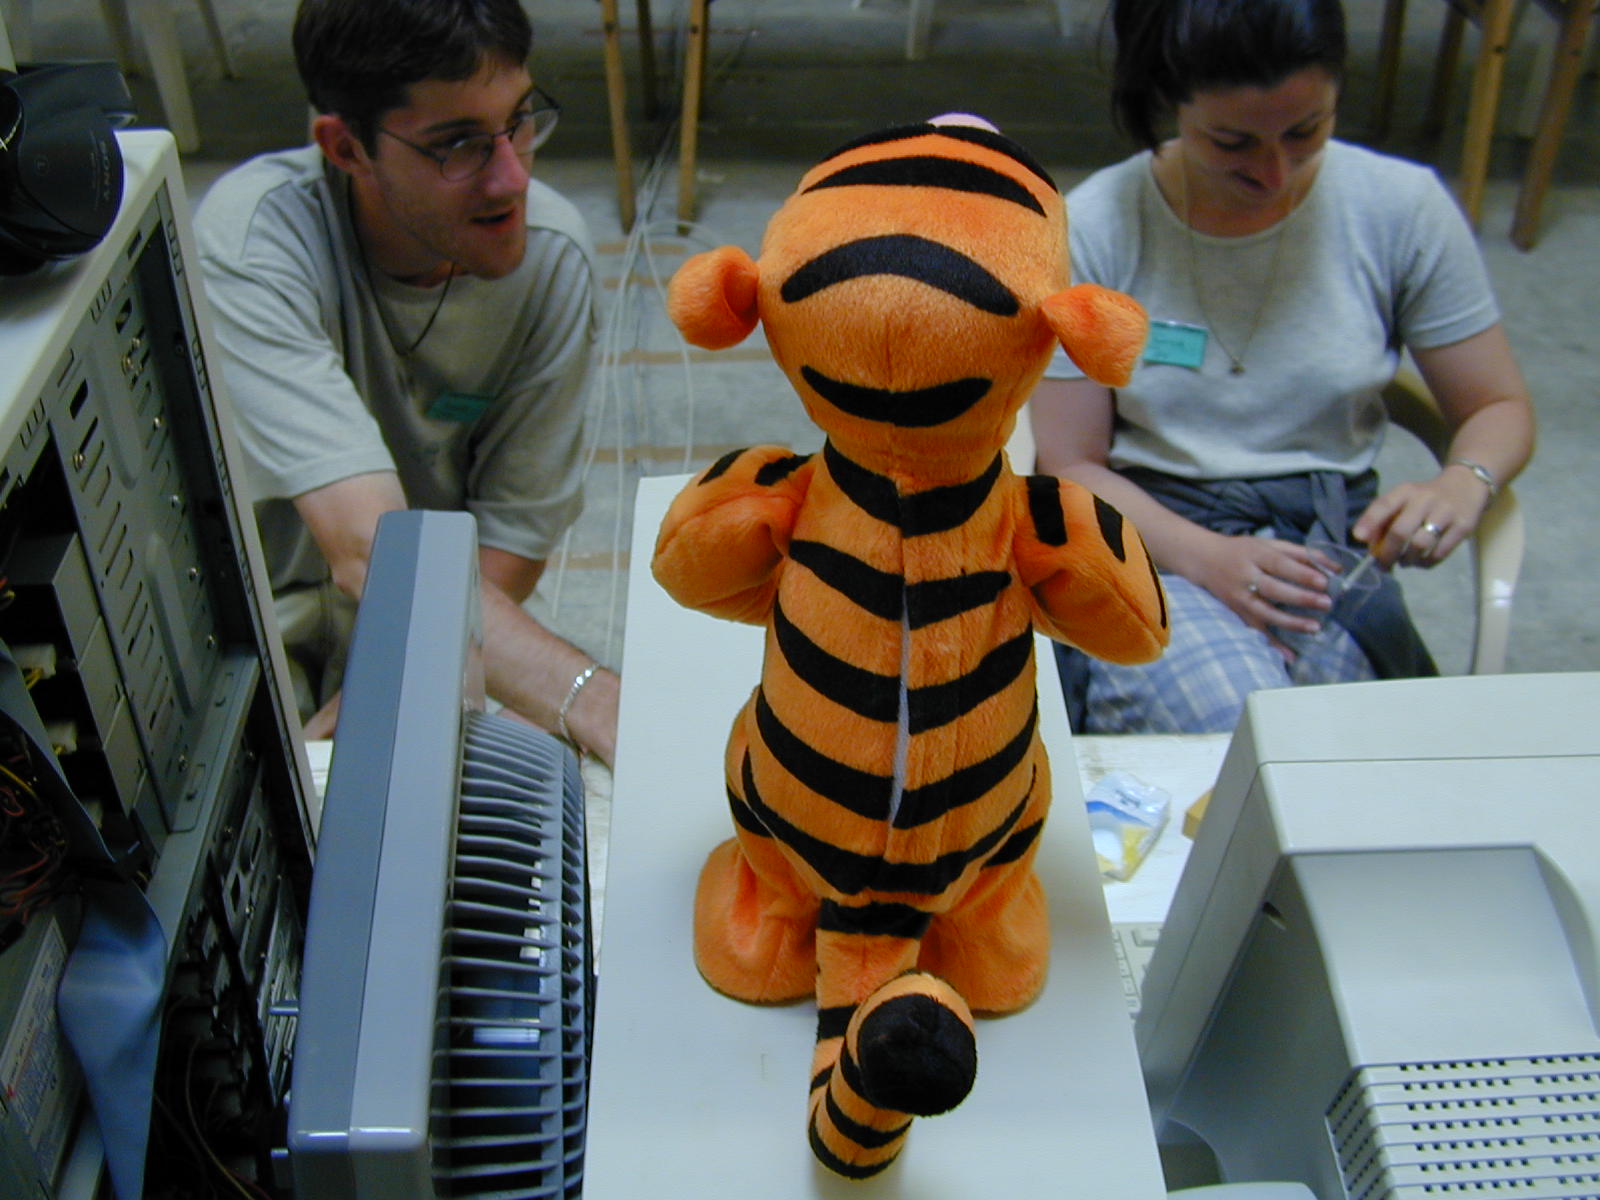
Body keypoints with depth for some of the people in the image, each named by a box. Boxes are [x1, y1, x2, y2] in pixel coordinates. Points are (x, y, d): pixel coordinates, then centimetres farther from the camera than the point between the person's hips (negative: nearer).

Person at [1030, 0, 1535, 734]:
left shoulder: (1402, 208, -2)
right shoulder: (1096, 227, -6)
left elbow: (1500, 407, 8)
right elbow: (1069, 468, -4)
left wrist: (1464, 485, -17)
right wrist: (1207, 557, -21)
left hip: (1328, 544, 2)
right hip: (1149, 543, -1)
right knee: (1237, 727, -32)